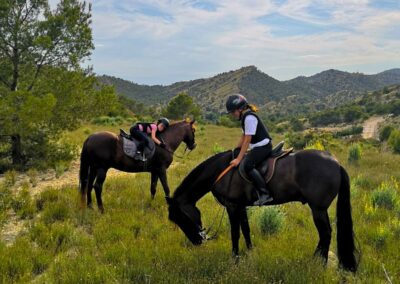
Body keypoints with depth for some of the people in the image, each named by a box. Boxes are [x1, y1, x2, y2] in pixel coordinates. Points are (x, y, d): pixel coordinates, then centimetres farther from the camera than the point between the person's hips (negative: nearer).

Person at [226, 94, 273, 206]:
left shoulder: (249, 118, -17)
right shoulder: (245, 117, 14)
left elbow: (247, 140, -20)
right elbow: (243, 137, 19)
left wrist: (238, 159, -19)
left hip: (263, 146, -11)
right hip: (258, 147, 11)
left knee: (247, 165, -25)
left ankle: (265, 194, -27)